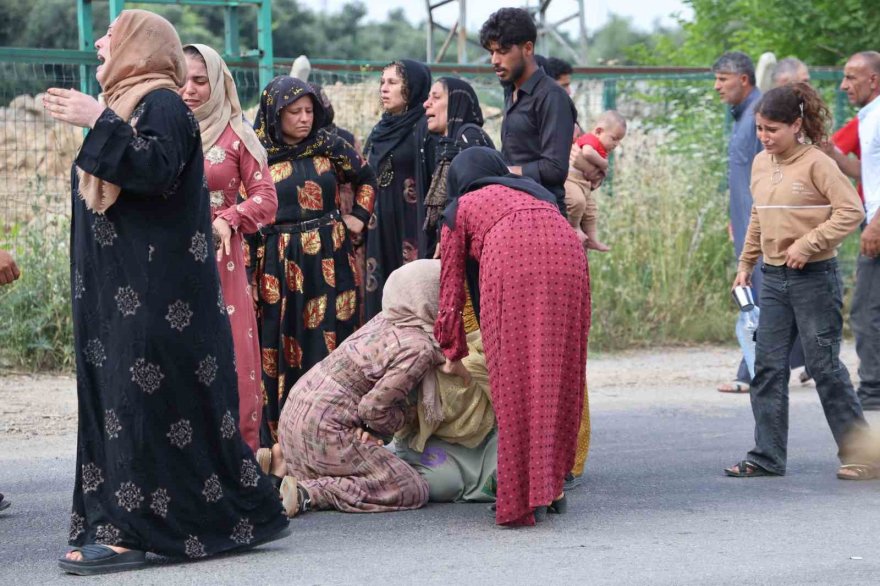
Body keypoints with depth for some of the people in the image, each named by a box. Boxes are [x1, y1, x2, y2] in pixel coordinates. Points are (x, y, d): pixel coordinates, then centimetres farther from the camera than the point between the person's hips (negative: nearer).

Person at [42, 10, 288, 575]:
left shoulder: (162, 104, -8)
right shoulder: (129, 104, 21)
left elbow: (158, 168, -25)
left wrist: (99, 123, -23)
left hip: (154, 292, -10)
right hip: (123, 291, 10)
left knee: (143, 403, -10)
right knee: (116, 398, 6)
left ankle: (128, 529, -11)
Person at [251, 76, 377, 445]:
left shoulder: (329, 147, 5)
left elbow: (366, 178, 20)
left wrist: (359, 217, 8)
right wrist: (251, 271, -7)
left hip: (329, 261, 2)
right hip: (279, 264, -2)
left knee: (329, 341, 1)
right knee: (280, 347, 0)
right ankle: (279, 436, 6)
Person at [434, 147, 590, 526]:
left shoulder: (460, 208, 29)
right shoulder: (536, 192, 40)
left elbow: (451, 292, 29)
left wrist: (453, 356, 41)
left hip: (509, 262, -3)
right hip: (567, 257, 3)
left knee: (513, 381, 1)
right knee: (557, 375, 12)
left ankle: (519, 501, 0)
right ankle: (552, 487, 16)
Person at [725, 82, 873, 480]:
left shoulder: (816, 164, -12)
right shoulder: (760, 164, 9)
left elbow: (851, 211, -17)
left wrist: (808, 244, -20)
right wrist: (745, 264, 20)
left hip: (815, 278, -7)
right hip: (774, 279, 7)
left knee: (825, 366, -2)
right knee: (768, 366, 4)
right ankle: (767, 457, 10)